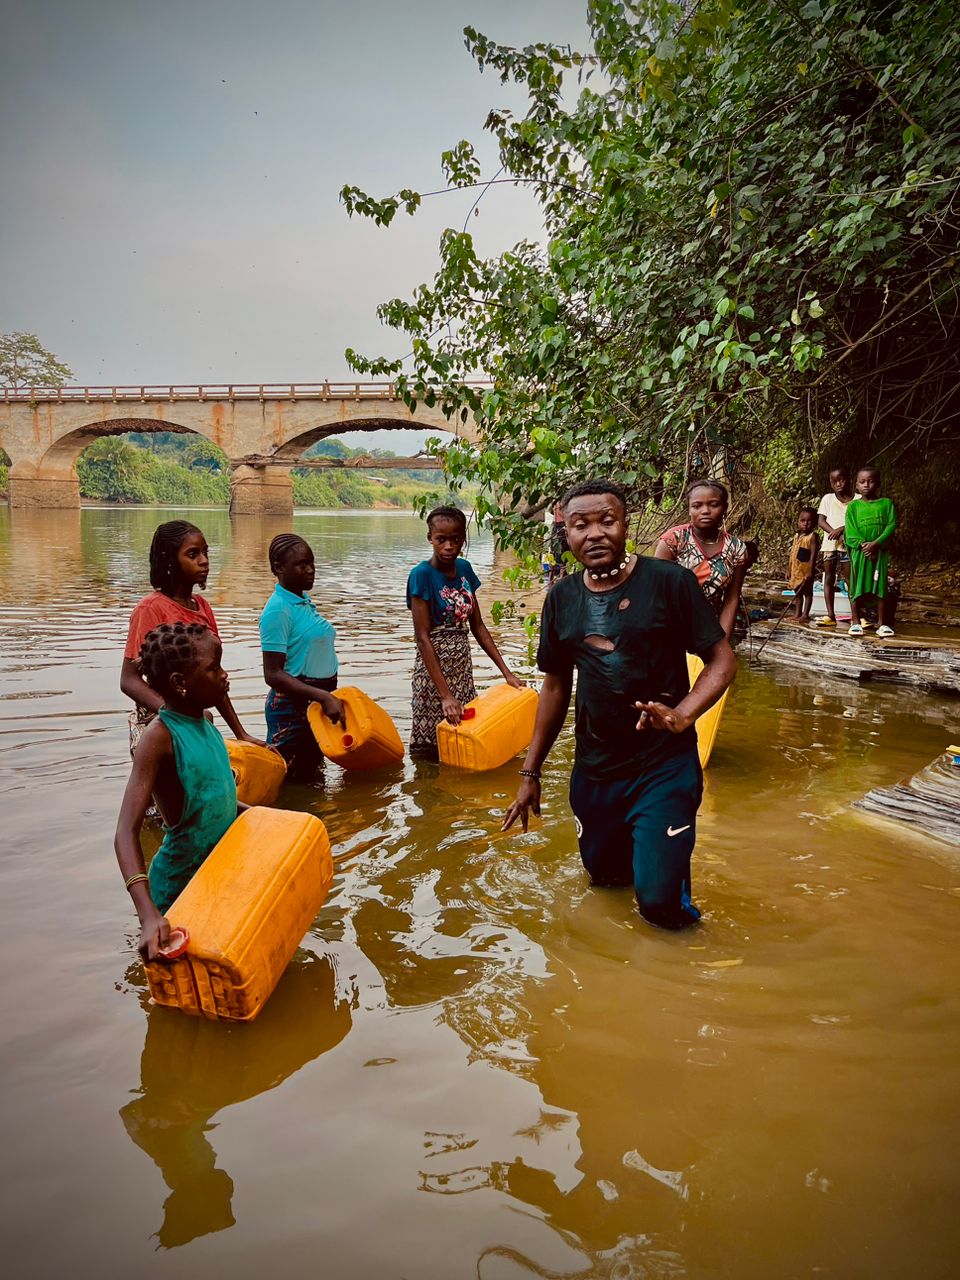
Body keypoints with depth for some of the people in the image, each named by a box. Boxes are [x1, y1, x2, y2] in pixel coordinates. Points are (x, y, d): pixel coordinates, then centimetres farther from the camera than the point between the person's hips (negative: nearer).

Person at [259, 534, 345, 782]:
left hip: (319, 703, 9)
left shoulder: (305, 602, 8)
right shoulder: (278, 610, -18)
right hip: (292, 708, -9)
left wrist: (329, 696, 19)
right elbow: (273, 674, -21)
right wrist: (324, 697, -26)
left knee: (312, 776, 20)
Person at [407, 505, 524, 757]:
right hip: (434, 667, -6)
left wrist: (505, 671, 4)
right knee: (434, 744, 6)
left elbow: (478, 626, 8)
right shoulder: (422, 574, -16)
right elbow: (423, 638, -19)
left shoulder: (465, 568, 2)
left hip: (463, 665, 6)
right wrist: (445, 695, -23)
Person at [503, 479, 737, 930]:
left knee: (659, 901, -10)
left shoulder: (669, 581, -11)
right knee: (604, 875, 18)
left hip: (665, 767, -5)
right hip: (593, 770, 5)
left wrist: (680, 716, -27)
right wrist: (530, 773, 13)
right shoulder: (562, 598, 3)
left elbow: (722, 660, -9)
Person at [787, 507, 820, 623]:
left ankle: (805, 615, 4)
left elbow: (813, 554, -17)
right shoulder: (796, 536, 11)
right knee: (797, 592, 14)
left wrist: (811, 570, -22)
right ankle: (797, 614, 22)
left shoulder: (812, 536, -11)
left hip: (806, 569, -7)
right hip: (796, 570, 7)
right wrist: (789, 569, 15)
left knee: (807, 591, 1)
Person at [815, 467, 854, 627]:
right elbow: (821, 521, 1)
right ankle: (830, 615, 5)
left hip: (849, 544, -2)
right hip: (830, 543, 2)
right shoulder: (827, 498, 9)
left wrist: (841, 529, -19)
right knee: (829, 578, 2)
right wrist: (835, 533, -13)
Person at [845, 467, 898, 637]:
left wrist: (876, 543, -15)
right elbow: (850, 531, -1)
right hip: (859, 552, 0)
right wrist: (862, 544, -16)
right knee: (857, 587, 0)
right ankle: (855, 622, 8)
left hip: (880, 551, 0)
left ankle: (883, 624, 8)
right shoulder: (853, 506, 6)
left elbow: (891, 526, -3)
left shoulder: (886, 504, 6)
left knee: (880, 588, 2)